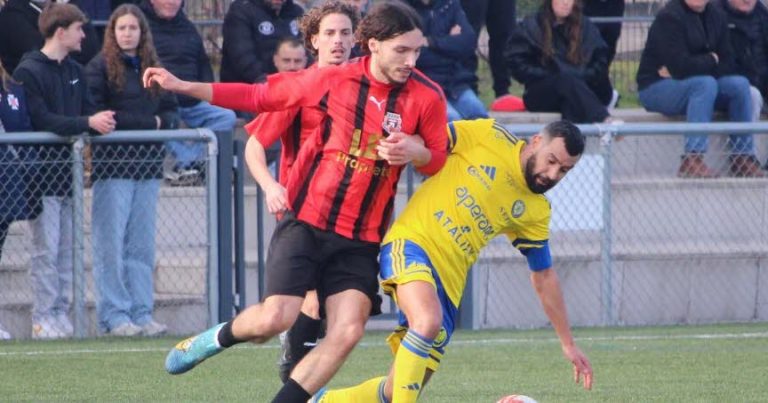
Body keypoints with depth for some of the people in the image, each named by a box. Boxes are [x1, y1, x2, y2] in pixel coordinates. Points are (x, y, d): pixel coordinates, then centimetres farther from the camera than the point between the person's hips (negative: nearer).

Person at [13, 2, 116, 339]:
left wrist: (101, 121, -12)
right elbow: (41, 121, -16)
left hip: (69, 172, 7)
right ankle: (43, 320, -4)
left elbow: (88, 111, 12)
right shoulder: (29, 72, -8)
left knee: (66, 249, 7)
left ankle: (61, 315, 11)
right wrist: (87, 123, -21)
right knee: (46, 249, -7)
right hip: (43, 173, -7)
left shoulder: (75, 72, 16)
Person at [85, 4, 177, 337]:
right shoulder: (100, 67, -2)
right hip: (112, 167, -5)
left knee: (142, 246, 5)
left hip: (147, 166, 5)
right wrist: (149, 122, -9)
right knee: (111, 244, -6)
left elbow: (171, 112, 18)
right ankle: (114, 317, -4)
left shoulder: (153, 69, 16)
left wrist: (163, 122, -6)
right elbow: (98, 115, -10)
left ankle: (141, 314, 7)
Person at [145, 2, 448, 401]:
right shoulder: (332, 80, -5)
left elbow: (439, 159, 6)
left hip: (360, 241, 2)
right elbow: (259, 97, 7)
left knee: (348, 331, -15)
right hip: (305, 223, -2)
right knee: (275, 318, -14)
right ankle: (216, 338, 19)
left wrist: (415, 152, -19)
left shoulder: (427, 97, -4)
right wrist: (182, 86, 5)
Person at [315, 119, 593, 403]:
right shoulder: (488, 136, 0)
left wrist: (568, 344, 20)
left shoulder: (535, 212, 13)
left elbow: (544, 276, 20)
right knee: (428, 321, -37)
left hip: (449, 281, 6)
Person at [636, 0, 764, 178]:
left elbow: (728, 67, -1)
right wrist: (711, 60, -9)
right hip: (656, 88, -7)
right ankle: (691, 161, -39)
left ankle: (743, 158, -10)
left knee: (740, 84, -13)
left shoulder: (716, 17, 5)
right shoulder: (669, 17, -16)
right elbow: (680, 66, -26)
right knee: (706, 84, -32)